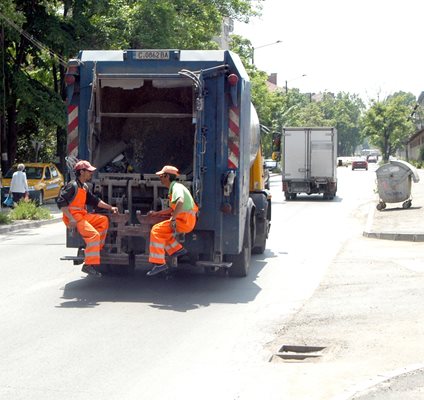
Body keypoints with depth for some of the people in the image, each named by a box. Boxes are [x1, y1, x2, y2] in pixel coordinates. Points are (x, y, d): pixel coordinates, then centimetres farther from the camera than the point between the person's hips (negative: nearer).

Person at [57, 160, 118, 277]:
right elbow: (61, 202, -19)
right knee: (93, 234, -23)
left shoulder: (84, 187, 18)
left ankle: (95, 249, 4)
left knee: (103, 220, 7)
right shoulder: (73, 186, -12)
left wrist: (110, 208, 20)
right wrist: (71, 219, -25)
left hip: (83, 215, 10)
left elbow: (95, 201, 26)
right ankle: (89, 265, -24)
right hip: (74, 218, -10)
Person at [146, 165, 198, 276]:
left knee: (156, 230, -15)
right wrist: (156, 213, 22)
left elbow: (180, 202, -35)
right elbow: (172, 209, 26)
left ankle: (159, 263, -16)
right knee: (161, 230, 19)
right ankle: (177, 249, 12)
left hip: (185, 221, -10)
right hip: (184, 220, 10)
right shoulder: (174, 187, 18)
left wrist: (173, 218, -30)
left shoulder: (177, 187, -14)